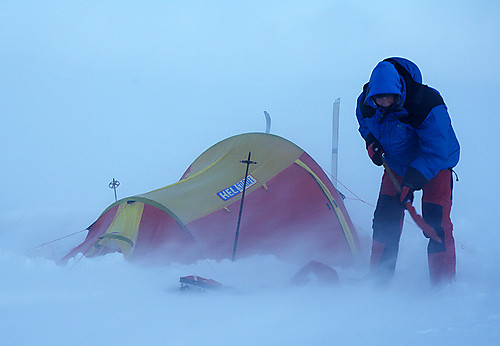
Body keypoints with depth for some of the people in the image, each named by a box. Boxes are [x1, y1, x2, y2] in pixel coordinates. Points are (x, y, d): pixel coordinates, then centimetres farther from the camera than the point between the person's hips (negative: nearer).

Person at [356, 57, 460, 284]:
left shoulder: (426, 106, -35)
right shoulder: (366, 103, -17)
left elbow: (436, 151, -31)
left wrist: (412, 181, -37)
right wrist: (371, 140, -10)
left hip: (436, 164, -5)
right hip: (396, 164, 5)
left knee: (436, 223, -15)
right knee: (385, 220, 0)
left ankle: (443, 285, -5)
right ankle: (379, 278, 14)